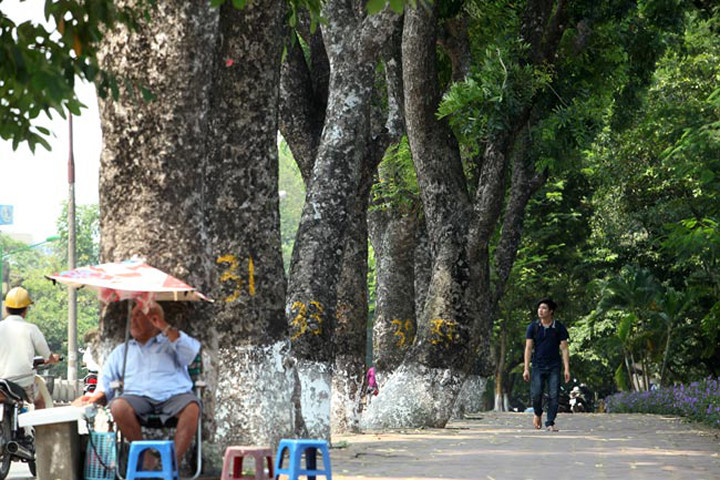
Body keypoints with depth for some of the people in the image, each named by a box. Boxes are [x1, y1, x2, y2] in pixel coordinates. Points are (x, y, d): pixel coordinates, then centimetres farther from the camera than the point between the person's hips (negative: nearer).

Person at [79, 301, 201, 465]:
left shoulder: (171, 343, 22)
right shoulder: (121, 351, 30)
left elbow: (190, 353, 0)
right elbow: (106, 383, 23)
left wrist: (164, 327, -1)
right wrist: (97, 396, 0)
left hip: (174, 396, -1)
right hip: (138, 396, 2)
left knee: (192, 406, -36)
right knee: (118, 406, -33)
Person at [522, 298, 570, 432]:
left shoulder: (559, 328, 2)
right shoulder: (533, 327, 3)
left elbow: (564, 349, 2)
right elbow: (528, 348, 2)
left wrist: (567, 369, -6)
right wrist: (526, 369, -5)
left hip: (554, 367, 0)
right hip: (538, 366, 0)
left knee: (553, 395, -7)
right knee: (536, 394, -10)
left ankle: (550, 423, 1)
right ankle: (538, 414, 20)